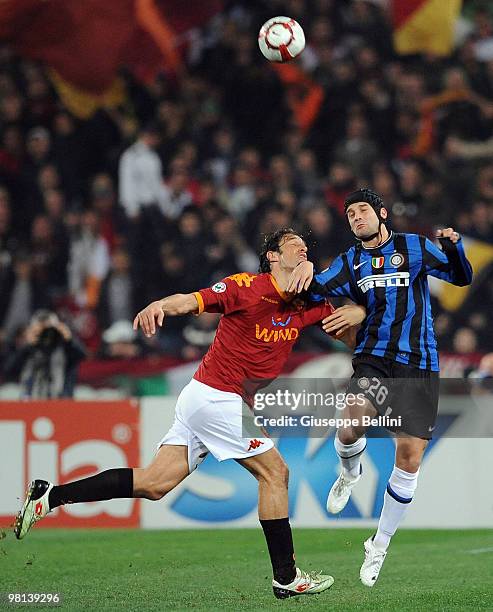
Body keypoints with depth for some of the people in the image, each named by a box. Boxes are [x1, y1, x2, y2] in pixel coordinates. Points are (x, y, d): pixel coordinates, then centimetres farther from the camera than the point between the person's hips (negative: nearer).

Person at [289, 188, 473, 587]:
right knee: (351, 426, -28)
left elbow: (462, 278, 6)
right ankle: (350, 473, 10)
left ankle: (380, 545, 16)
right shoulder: (350, 261, 12)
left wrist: (454, 246, -13)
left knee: (410, 456, -1)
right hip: (373, 358, 1)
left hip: (418, 366, -1)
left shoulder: (414, 247, 5)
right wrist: (306, 269, -21)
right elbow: (316, 290, 0)